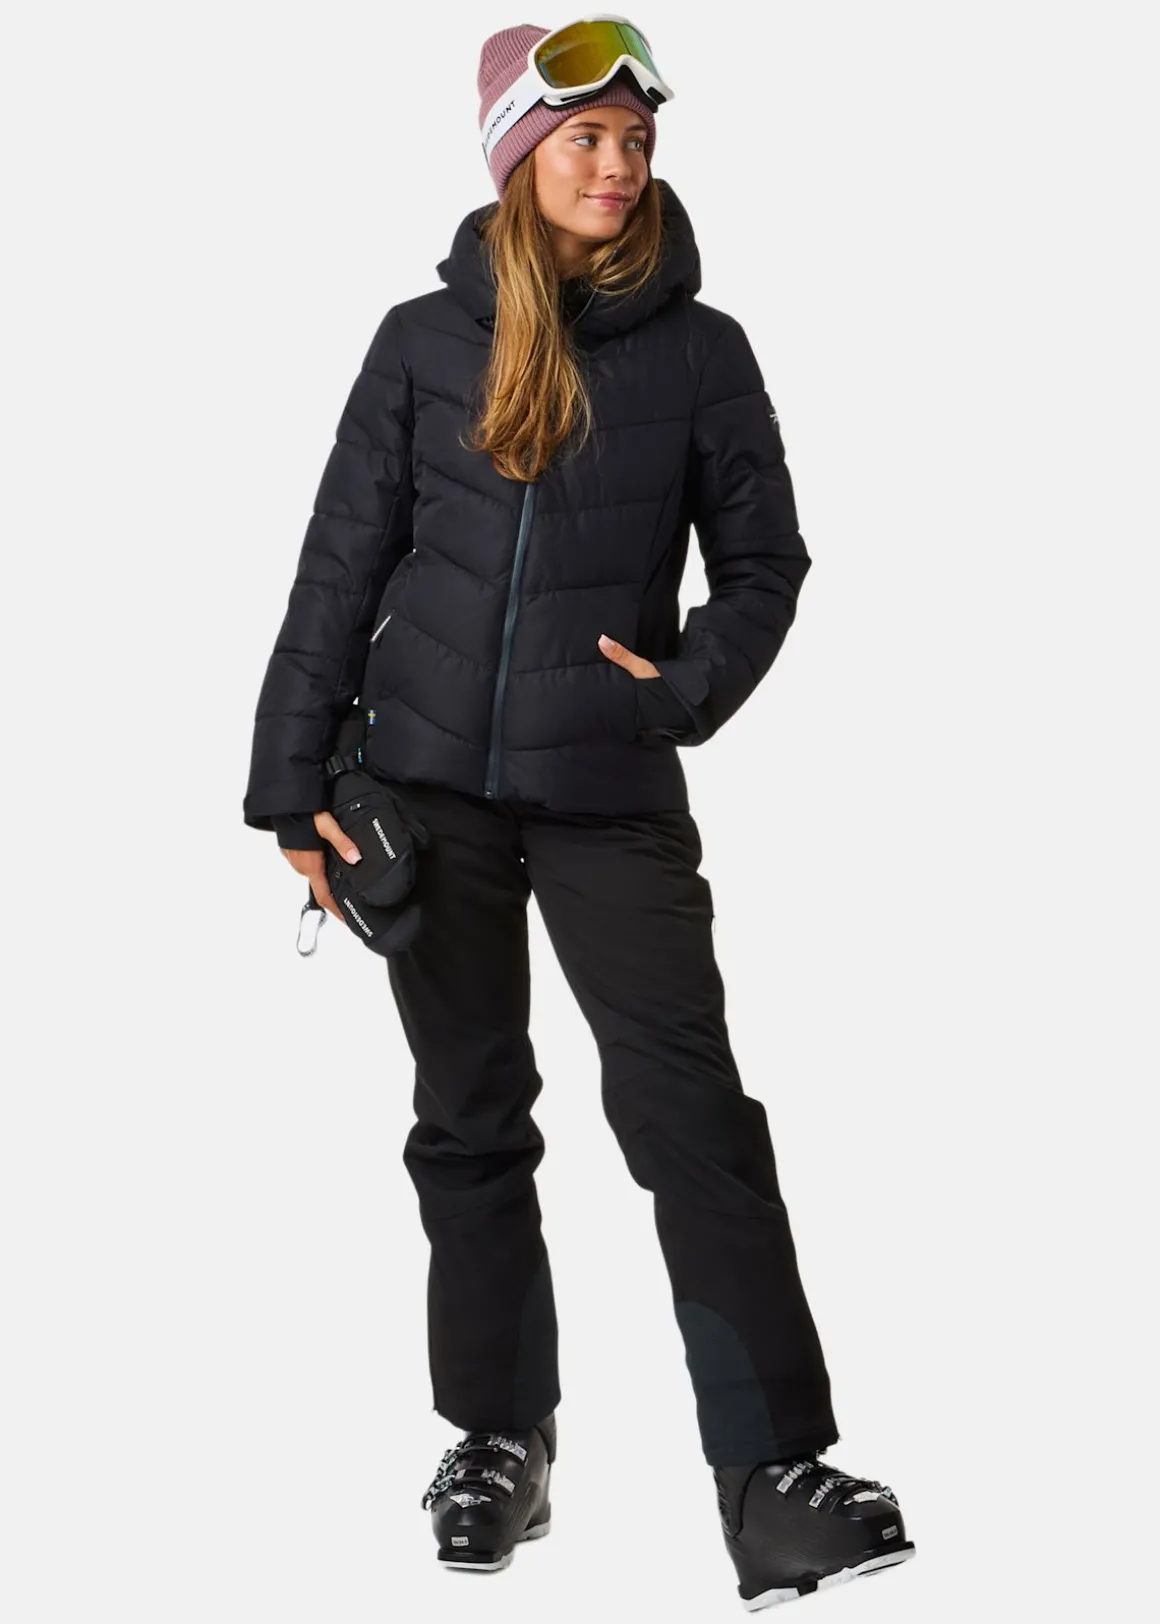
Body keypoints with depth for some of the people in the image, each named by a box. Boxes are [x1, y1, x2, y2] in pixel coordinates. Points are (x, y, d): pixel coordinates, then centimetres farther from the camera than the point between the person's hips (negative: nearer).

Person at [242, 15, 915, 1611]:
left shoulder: (701, 350, 1)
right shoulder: (427, 340, 2)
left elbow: (765, 562, 6)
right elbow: (342, 567, 4)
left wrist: (693, 685, -13)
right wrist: (293, 781, 1)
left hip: (615, 794, -1)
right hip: (432, 780, 2)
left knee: (693, 1113, -8)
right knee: (469, 1118, 10)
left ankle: (774, 1472, -6)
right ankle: (499, 1442, 22)